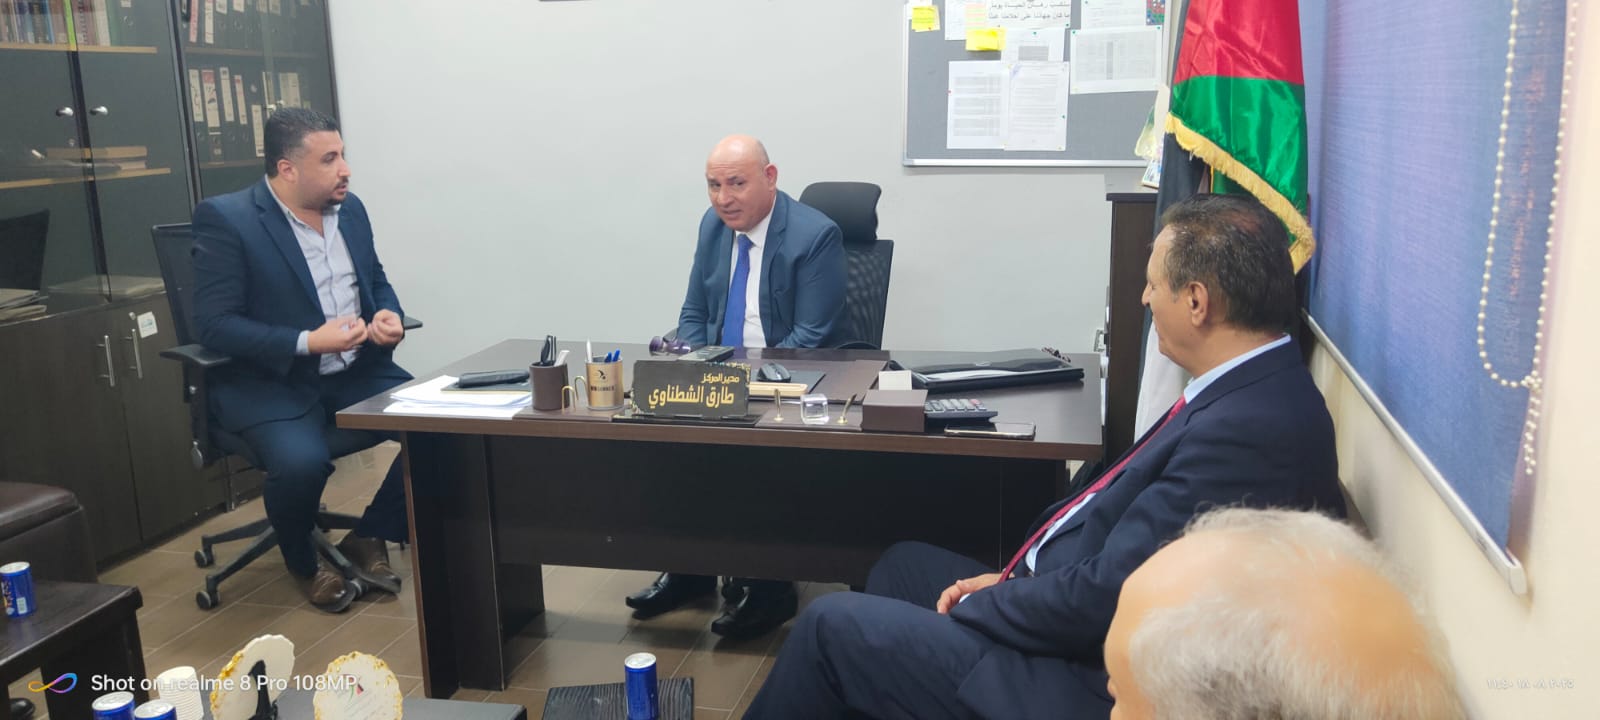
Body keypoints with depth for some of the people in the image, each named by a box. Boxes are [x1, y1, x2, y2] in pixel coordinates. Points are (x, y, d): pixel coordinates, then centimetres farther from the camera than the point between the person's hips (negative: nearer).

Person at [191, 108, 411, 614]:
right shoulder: (225, 219, -12)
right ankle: (304, 563, 3)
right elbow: (214, 324, -16)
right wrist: (308, 343, -25)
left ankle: (369, 538, 7)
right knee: (302, 461, -33)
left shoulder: (350, 208, 7)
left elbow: (377, 282, 18)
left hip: (357, 373, 6)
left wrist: (389, 314, -6)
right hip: (270, 384, -5)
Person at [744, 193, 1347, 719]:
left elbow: (1105, 599, -27)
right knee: (905, 564, 19)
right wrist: (1013, 581, 2)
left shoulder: (1250, 427, -28)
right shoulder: (1253, 390, 2)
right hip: (1081, 622, 10)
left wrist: (980, 605, -11)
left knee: (832, 625, -2)